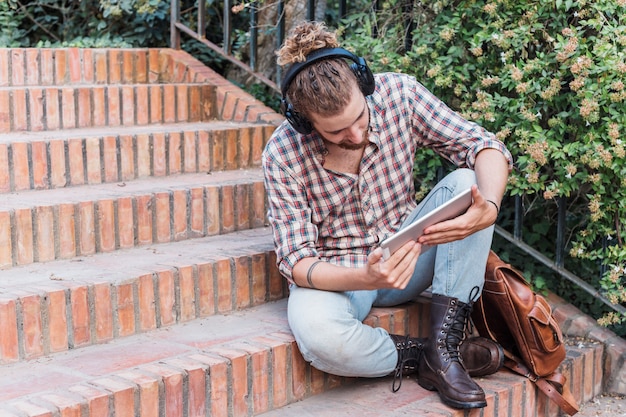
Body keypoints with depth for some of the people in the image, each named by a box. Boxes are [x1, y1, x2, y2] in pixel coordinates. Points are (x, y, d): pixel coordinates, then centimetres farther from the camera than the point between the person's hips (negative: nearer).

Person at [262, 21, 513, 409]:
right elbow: (297, 261, -20)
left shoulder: (399, 94, -16)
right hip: (337, 275, -3)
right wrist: (367, 279, -40)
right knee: (317, 334, -38)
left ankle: (444, 344, -21)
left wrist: (489, 207, -40)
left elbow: (486, 147, -17)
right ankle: (422, 356, -8)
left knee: (466, 183, -24)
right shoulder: (283, 156, -21)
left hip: (407, 255, 3)